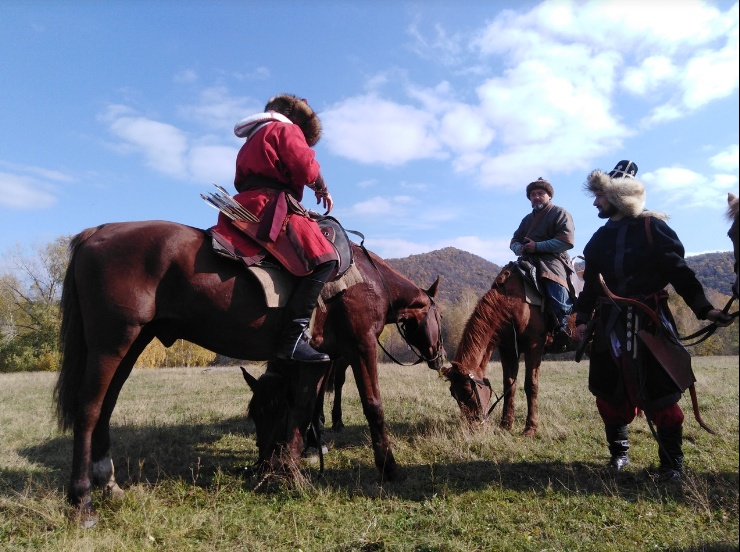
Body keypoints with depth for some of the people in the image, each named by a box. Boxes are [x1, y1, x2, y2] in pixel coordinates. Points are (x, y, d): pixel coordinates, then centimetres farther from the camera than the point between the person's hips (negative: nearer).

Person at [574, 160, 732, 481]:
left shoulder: (652, 227, -4)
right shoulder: (600, 237, 12)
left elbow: (679, 272, -5)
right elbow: (590, 284, 15)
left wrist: (703, 308, -13)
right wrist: (582, 319, 7)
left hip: (649, 321, -5)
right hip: (609, 325, 5)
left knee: (659, 393, -1)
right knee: (608, 392, 9)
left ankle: (672, 462, 17)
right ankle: (619, 453, 28)